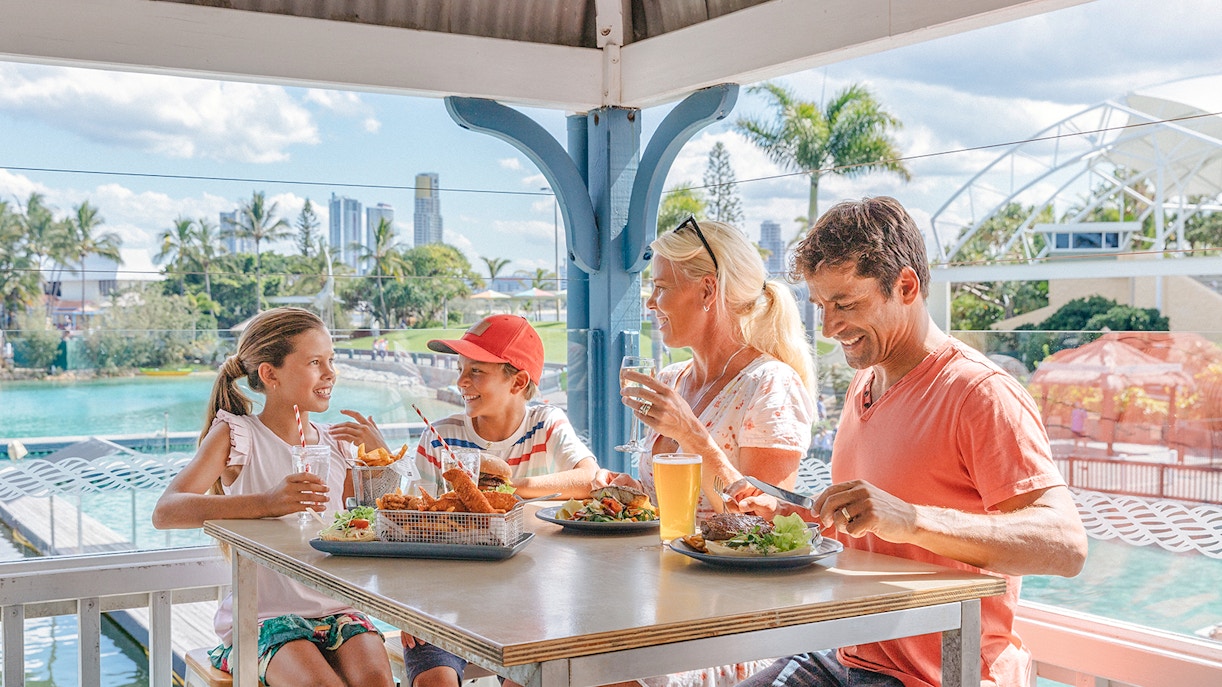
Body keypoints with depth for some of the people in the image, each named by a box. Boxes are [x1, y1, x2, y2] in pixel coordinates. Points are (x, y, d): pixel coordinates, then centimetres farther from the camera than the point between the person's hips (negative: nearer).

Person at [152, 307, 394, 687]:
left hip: (336, 611, 4)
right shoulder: (236, 435, -3)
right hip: (260, 618, -4)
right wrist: (264, 503, -34)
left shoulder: (335, 444, 11)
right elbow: (165, 512, -19)